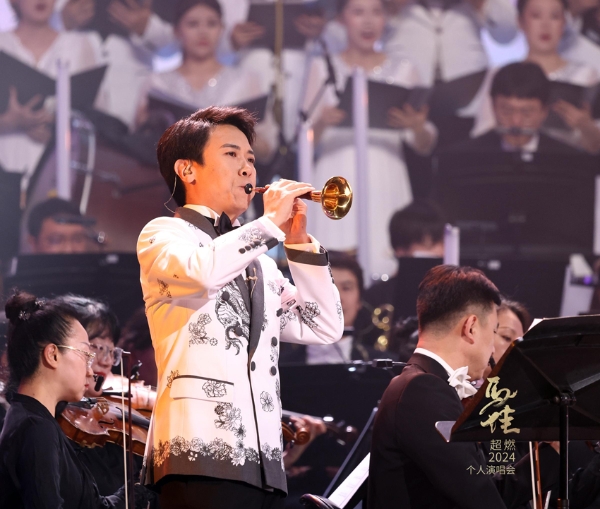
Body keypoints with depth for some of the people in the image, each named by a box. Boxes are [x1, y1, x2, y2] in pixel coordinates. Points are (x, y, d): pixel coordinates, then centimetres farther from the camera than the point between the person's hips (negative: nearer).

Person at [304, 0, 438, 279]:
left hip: (387, 185, 1)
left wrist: (417, 127, -13)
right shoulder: (323, 70, 10)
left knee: (384, 269, -10)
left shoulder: (403, 71, 12)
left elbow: (424, 147, 9)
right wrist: (322, 123, -17)